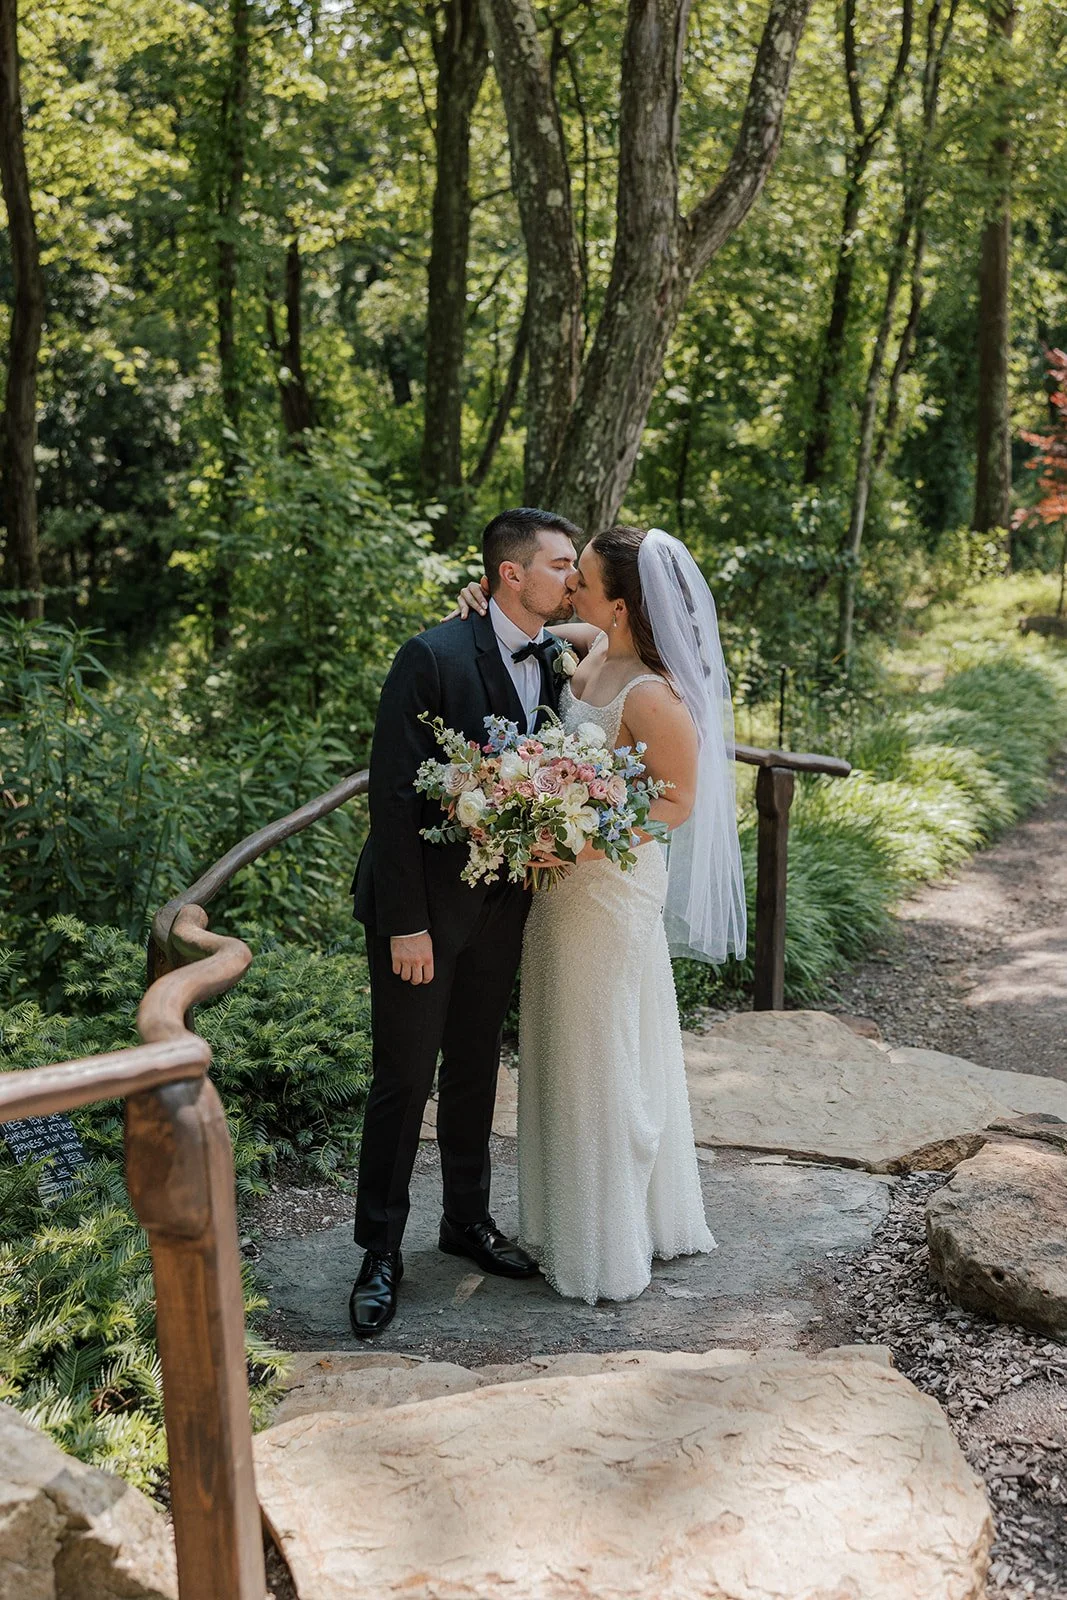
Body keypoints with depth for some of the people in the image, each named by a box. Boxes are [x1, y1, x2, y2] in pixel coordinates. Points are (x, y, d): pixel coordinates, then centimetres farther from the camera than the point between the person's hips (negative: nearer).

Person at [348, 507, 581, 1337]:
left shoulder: (555, 664, 2)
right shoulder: (434, 657, -18)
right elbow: (393, 794, -18)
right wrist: (406, 923, -20)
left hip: (501, 902, 6)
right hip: (422, 901, -6)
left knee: (475, 1068, 18)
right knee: (404, 1078, 4)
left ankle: (468, 1219, 35)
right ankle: (382, 1251, 18)